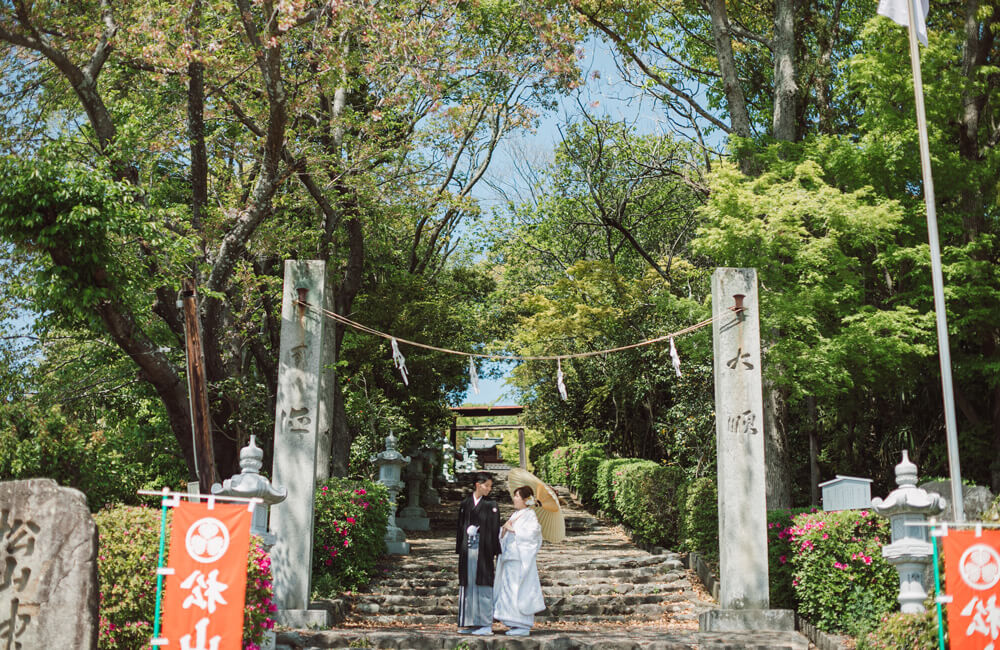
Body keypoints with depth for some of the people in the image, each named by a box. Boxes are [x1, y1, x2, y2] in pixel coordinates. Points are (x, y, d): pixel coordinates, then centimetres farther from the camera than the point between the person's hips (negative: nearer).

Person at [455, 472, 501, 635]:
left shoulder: (490, 505, 0)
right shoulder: (465, 503, 10)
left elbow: (495, 530, -4)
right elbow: (461, 526, 13)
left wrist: (495, 552, -10)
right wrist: (459, 550, 10)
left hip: (483, 549, -4)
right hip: (467, 549, 4)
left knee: (483, 585, -4)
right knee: (468, 584, 7)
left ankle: (486, 624, 1)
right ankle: (469, 623, 14)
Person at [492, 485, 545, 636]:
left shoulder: (530, 515, -7)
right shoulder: (515, 515, 17)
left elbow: (531, 533, -19)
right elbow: (503, 536, 17)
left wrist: (512, 529, -13)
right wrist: (505, 528, -4)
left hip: (521, 559, -8)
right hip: (510, 558, 8)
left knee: (521, 591, -6)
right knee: (509, 590, 8)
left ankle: (524, 626, -1)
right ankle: (516, 624, 14)